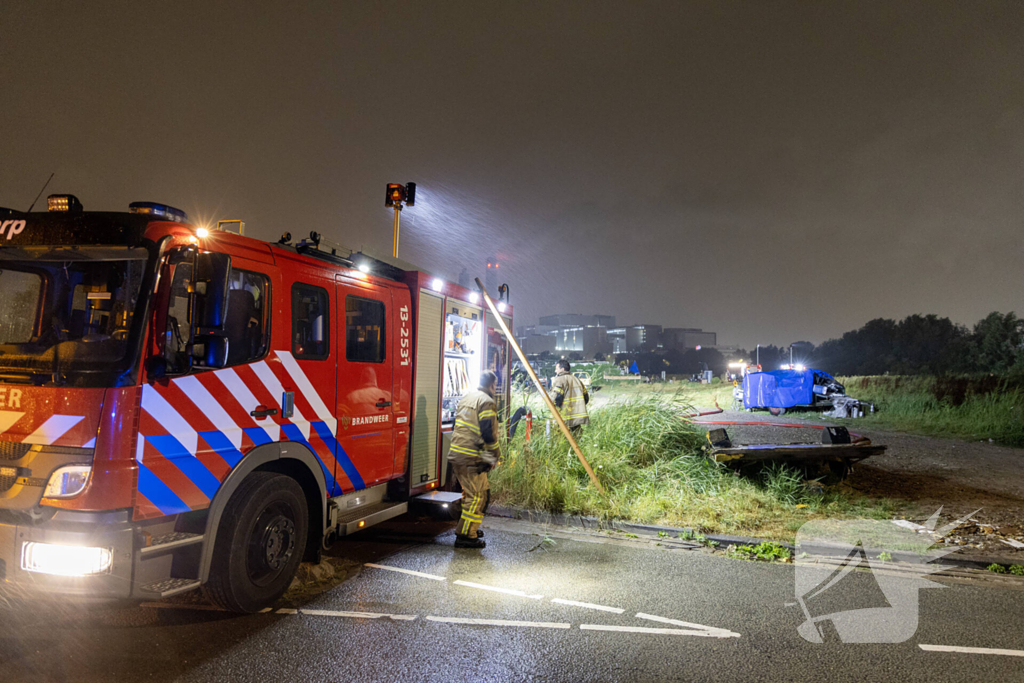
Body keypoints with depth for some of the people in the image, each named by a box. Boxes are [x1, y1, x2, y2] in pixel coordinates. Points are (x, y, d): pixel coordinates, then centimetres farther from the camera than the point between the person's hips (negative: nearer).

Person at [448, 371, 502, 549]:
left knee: (471, 492, 22)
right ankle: (466, 536, -2)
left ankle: (468, 527, 31)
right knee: (478, 496, -3)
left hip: (456, 453, 9)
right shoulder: (486, 402, -12)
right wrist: (496, 455, -5)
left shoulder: (466, 398, 16)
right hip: (471, 458, -9)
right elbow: (488, 433, -17)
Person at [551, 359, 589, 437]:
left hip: (566, 419, -7)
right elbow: (586, 398, 18)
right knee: (577, 437, 11)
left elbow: (558, 398, -15)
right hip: (579, 417, 7)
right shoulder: (576, 379, 18)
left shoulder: (559, 380, -4)